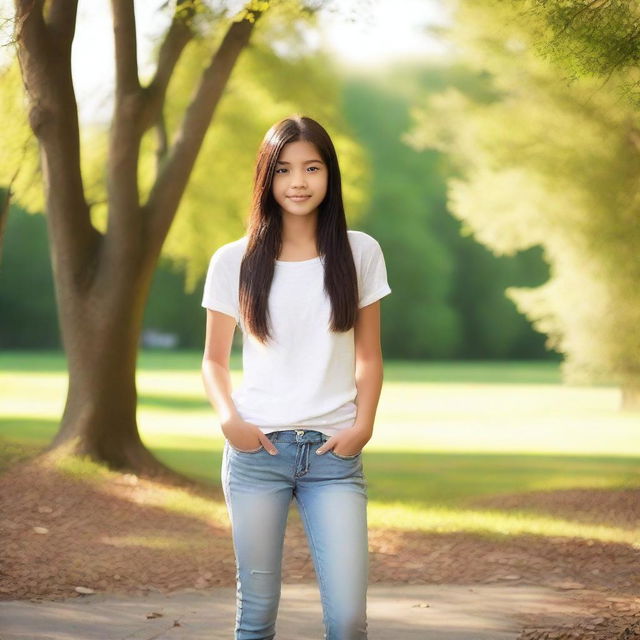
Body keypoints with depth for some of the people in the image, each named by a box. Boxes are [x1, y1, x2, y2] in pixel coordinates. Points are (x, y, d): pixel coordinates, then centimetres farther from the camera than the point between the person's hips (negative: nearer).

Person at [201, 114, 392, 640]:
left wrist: (363, 425, -5)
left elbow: (368, 354, 10)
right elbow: (215, 359, 10)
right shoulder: (234, 262, 3)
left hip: (335, 454, 0)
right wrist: (229, 419, -8)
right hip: (257, 449, 0)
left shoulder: (359, 253, 6)